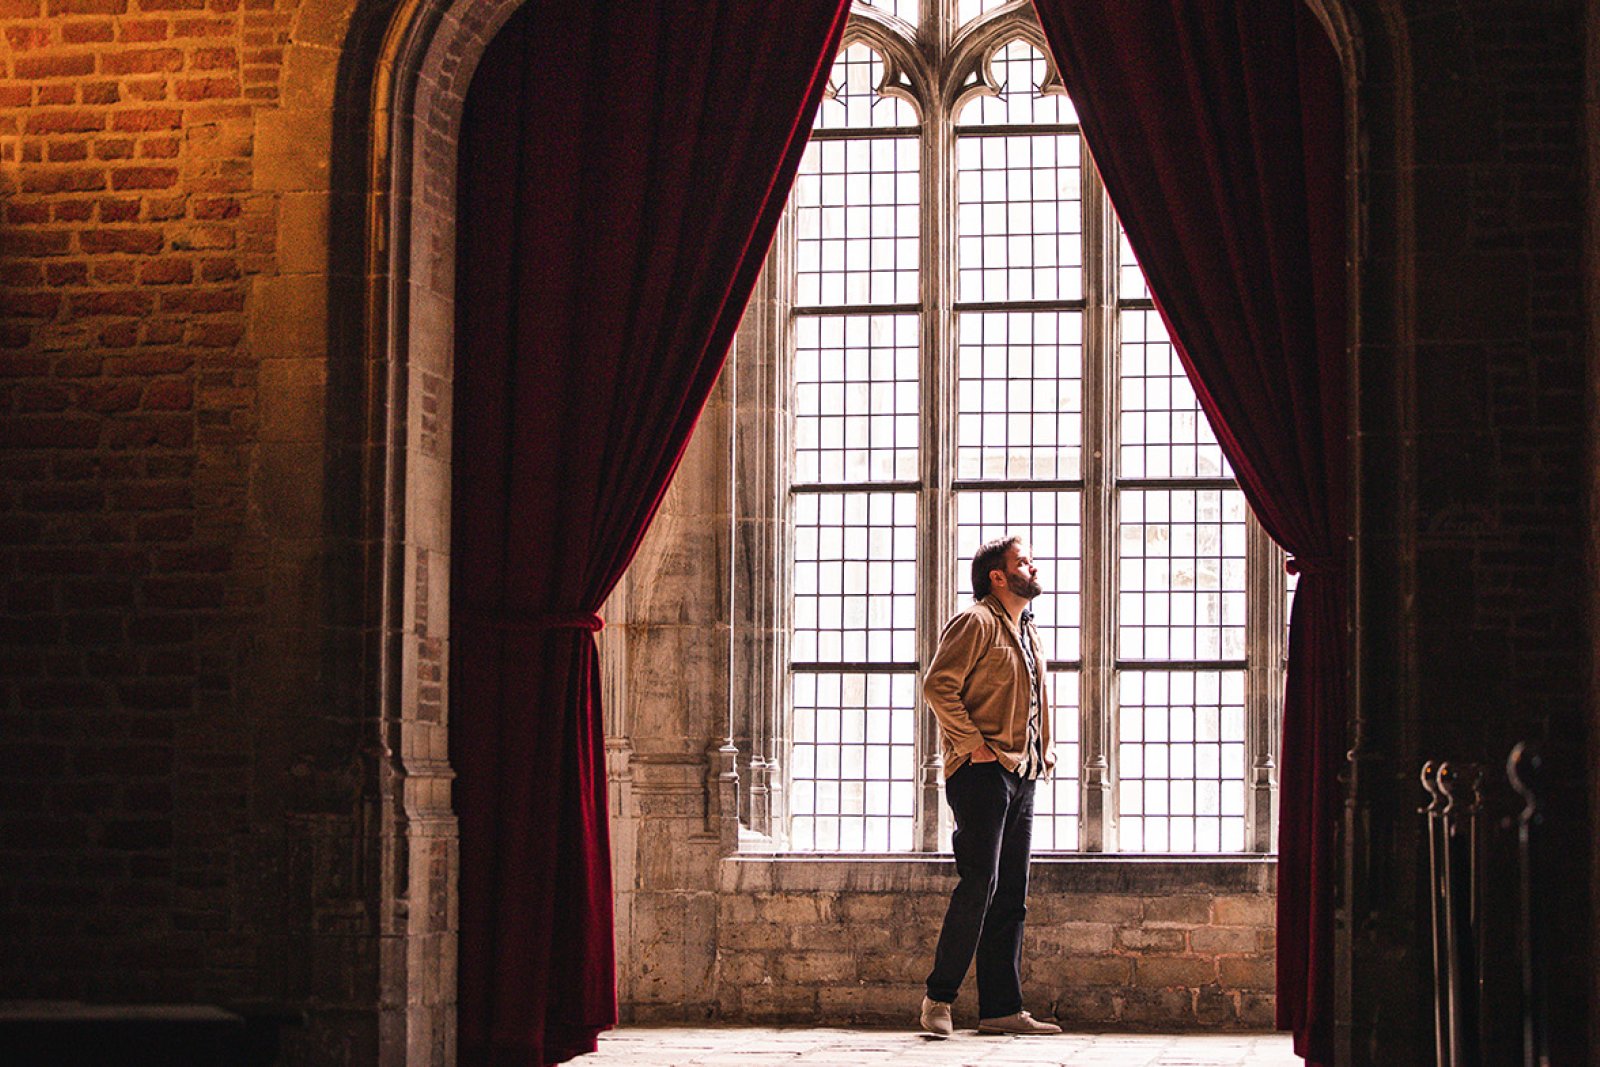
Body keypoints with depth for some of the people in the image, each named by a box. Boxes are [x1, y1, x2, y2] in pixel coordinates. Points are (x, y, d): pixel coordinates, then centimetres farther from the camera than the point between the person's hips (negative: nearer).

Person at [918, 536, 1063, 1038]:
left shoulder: (1028, 633, 22)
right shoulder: (975, 623, -6)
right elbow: (938, 685, -16)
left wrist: (1043, 751, 17)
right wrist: (973, 745, -17)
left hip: (1022, 773, 9)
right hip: (983, 771, -9)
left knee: (1011, 894, 6)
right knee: (980, 882, -14)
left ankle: (1002, 1007, 7)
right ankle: (939, 997, -7)